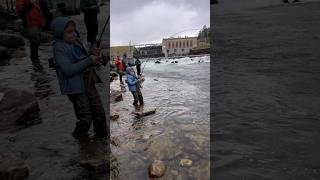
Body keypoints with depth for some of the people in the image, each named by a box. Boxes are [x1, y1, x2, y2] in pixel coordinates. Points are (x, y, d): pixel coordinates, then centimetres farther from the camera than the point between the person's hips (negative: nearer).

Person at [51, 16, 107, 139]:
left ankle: (102, 135, 31)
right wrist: (89, 60, -20)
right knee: (85, 119, -1)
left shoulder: (76, 43, 9)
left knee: (100, 112, 11)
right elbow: (69, 70, -23)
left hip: (88, 82, 7)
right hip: (75, 88, -7)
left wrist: (94, 56, -1)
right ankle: (76, 138, 26)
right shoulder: (59, 48, -12)